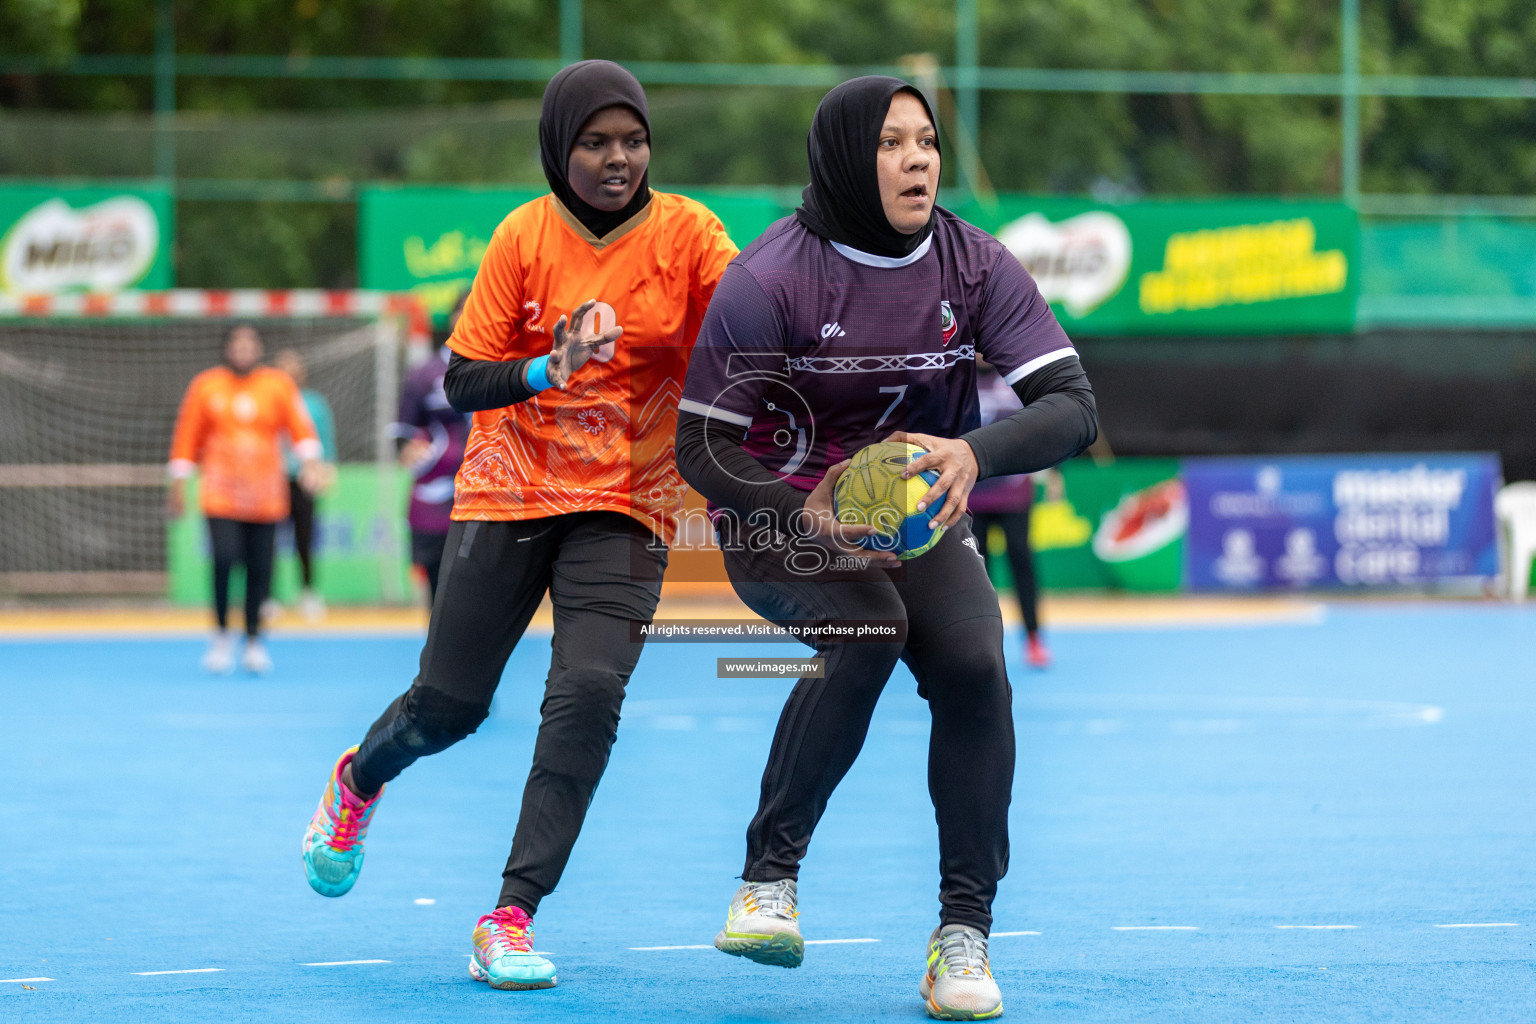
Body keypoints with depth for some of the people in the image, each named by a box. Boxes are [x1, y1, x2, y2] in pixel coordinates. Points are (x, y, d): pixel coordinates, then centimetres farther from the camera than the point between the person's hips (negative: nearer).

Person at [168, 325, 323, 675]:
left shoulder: (280, 385, 6)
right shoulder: (205, 386, 5)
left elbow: (301, 428, -1)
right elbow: (187, 436, 9)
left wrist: (309, 462, -18)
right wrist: (179, 483, 8)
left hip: (265, 498, 1)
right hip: (221, 494, -1)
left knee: (259, 569, 1)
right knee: (224, 558, -18)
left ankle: (253, 642, 16)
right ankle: (222, 635, 1)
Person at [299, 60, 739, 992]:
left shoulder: (686, 231, -4)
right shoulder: (525, 235, -4)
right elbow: (462, 381, -5)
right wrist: (544, 372, -24)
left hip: (627, 504, 0)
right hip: (509, 492, 0)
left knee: (589, 692, -20)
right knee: (449, 703, 4)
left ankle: (512, 919, -13)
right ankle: (359, 781, 41)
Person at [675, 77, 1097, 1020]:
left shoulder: (976, 265, -9)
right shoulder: (769, 280, -18)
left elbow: (1073, 407, -16)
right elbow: (703, 447, -16)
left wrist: (974, 454, -36)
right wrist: (806, 518, -34)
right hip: (782, 519, -3)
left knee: (974, 666, -23)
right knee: (869, 627, -33)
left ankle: (964, 932, -13)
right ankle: (771, 873, -21)